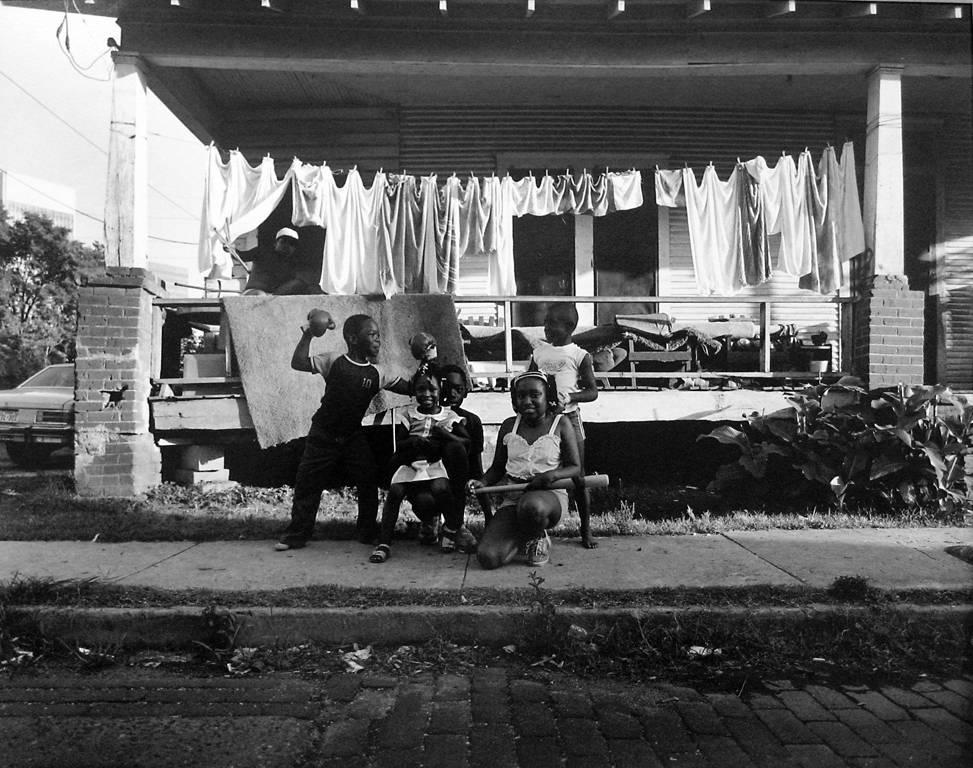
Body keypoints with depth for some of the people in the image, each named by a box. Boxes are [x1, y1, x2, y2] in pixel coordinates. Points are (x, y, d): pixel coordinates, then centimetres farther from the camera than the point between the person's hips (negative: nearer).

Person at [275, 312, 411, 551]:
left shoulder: (378, 373, -2)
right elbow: (298, 363, -13)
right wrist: (307, 336, -22)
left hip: (354, 436, 2)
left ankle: (369, 532, 20)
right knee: (307, 482, 2)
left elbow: (410, 389, 1)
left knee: (368, 482, 1)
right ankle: (297, 534, 17)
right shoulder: (334, 362, -8)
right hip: (324, 434, -2)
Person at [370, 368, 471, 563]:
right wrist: (412, 442, -14)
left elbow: (467, 442, 0)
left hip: (437, 466, -2)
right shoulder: (408, 416, 12)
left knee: (440, 488, -34)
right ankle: (384, 543, -14)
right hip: (412, 465, 2)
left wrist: (444, 434, -14)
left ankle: (454, 527, -5)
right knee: (394, 490, -26)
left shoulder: (449, 416, 8)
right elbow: (396, 444, 7)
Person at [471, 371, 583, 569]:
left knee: (532, 506, -44)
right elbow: (497, 467, 15)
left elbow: (575, 468, 0)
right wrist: (482, 482, -7)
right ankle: (525, 533, 13)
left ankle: (538, 537, -4)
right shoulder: (509, 426, 9)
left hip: (549, 494, -3)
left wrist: (552, 475, -21)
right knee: (488, 557, -21)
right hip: (512, 496, 3)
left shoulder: (560, 424, 1)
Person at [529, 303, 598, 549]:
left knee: (577, 477, 3)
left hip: (568, 417, -3)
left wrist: (571, 396, -20)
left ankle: (586, 529, 16)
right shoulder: (539, 350, 9)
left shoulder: (579, 355, -3)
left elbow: (592, 391, -3)